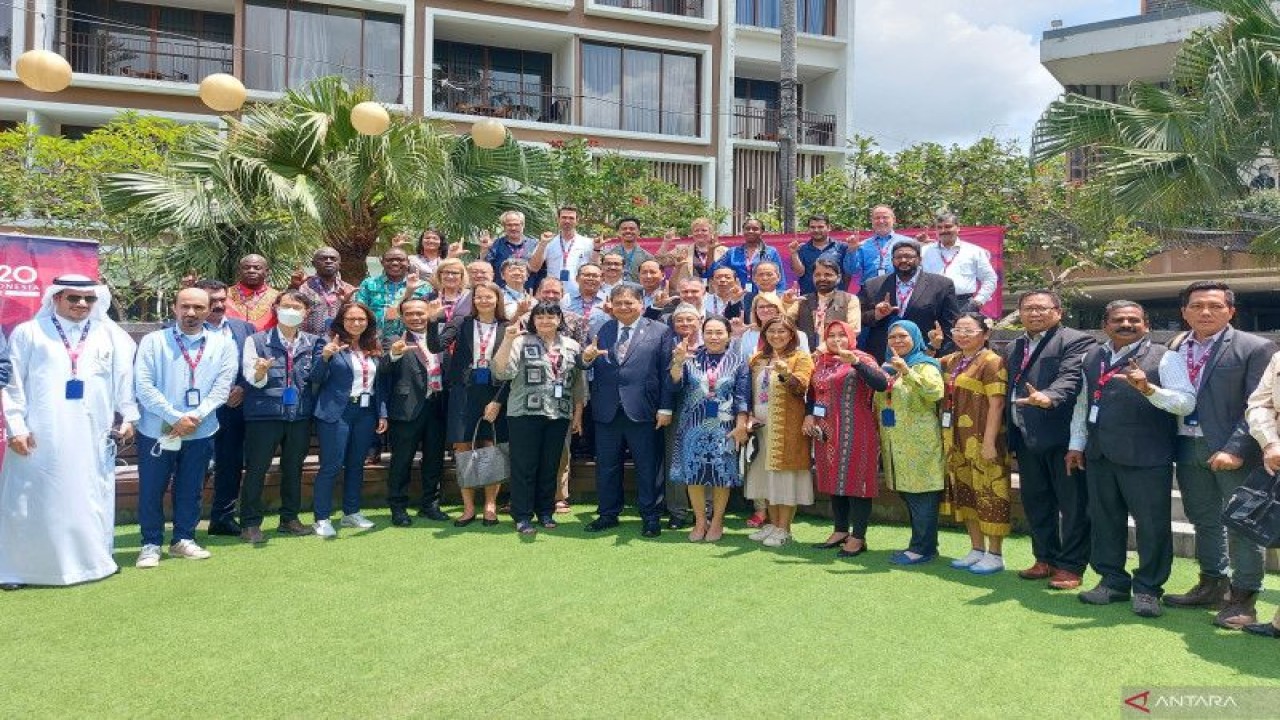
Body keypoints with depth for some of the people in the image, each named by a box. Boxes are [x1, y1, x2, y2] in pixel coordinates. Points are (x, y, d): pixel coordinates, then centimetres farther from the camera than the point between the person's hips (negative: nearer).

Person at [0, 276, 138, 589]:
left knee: (89, 501, 8)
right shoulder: (28, 333, 3)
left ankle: (90, 560, 19)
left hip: (92, 436, 2)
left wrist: (129, 416, 2)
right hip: (39, 435, -2)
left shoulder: (111, 335, 9)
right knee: (34, 502, 2)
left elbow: (125, 378, 9)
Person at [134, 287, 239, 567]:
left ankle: (183, 540, 27)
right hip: (157, 429, -1)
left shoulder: (223, 345, 2)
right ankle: (151, 544, 20)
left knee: (190, 489, 12)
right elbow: (143, 385, -9)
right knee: (151, 490, 6)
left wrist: (195, 417, -16)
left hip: (200, 432, 2)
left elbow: (222, 386, -5)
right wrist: (176, 418, -16)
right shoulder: (153, 341, -2)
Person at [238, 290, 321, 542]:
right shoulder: (257, 341, 0)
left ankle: (290, 518, 25)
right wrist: (260, 372, -30)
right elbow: (253, 379, -8)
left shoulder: (313, 343, 8)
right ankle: (250, 523, 10)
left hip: (300, 415, 3)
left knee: (294, 468, 12)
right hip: (264, 414, -3)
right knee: (256, 469, 1)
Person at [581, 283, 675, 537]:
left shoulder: (660, 331, 1)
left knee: (647, 467, 6)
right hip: (606, 410, 3)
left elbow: (667, 372, -2)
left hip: (642, 410, -3)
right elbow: (595, 369, 7)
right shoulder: (602, 330, 10)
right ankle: (608, 514, 26)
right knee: (606, 466, 11)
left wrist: (665, 408, -7)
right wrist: (587, 358, -16)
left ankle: (650, 517, 19)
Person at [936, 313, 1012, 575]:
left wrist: (989, 442, -19)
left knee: (989, 494, 1)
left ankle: (995, 554, 11)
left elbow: (996, 405, -14)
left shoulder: (991, 362, -10)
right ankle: (977, 549, 25)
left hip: (982, 440, -8)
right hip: (957, 440, 8)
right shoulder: (950, 361, 12)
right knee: (965, 492, 13)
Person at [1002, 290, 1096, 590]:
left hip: (1063, 436, -7)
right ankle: (1045, 559, 28)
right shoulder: (1013, 348, 19)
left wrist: (1048, 397, -39)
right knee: (1035, 502, 15)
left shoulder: (1076, 341, -5)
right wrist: (1010, 433, 12)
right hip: (1026, 439, 8)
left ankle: (1070, 566, 11)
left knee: (1073, 504, 2)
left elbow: (1071, 378, -21)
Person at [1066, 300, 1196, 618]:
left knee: (1152, 524, 2)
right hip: (1099, 455, 5)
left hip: (1146, 457, -5)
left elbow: (1186, 403, -12)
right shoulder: (1091, 358, 13)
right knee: (1104, 520, 13)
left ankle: (1147, 588, 17)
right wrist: (1076, 445, 15)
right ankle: (1113, 580, 27)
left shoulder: (1164, 358, -3)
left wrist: (1148, 389, -28)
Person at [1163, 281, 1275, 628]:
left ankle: (1243, 599, 14)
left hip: (1232, 451, -5)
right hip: (1188, 447, 6)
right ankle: (1212, 585, 31)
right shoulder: (1175, 349, 9)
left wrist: (1234, 449, -20)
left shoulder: (1255, 348, -7)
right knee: (1204, 520, 17)